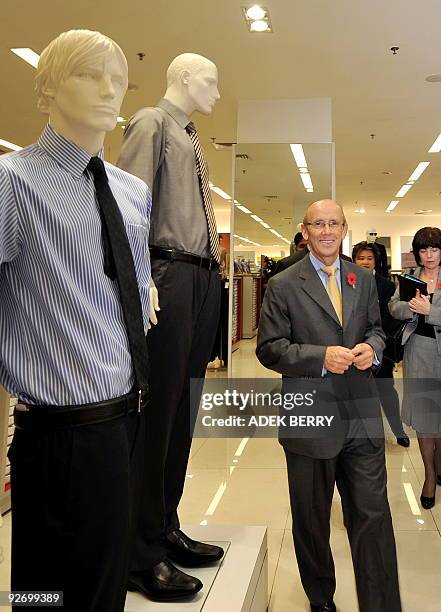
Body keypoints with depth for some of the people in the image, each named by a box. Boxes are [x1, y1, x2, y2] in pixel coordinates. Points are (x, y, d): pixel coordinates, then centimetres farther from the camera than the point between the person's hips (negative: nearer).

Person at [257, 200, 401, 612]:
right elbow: (268, 348, -8)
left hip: (362, 416, 3)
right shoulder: (283, 286, -5)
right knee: (311, 522, 15)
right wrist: (320, 357, -21)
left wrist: (372, 347, -6)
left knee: (373, 517, 3)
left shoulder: (364, 280, 9)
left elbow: (375, 328, 18)